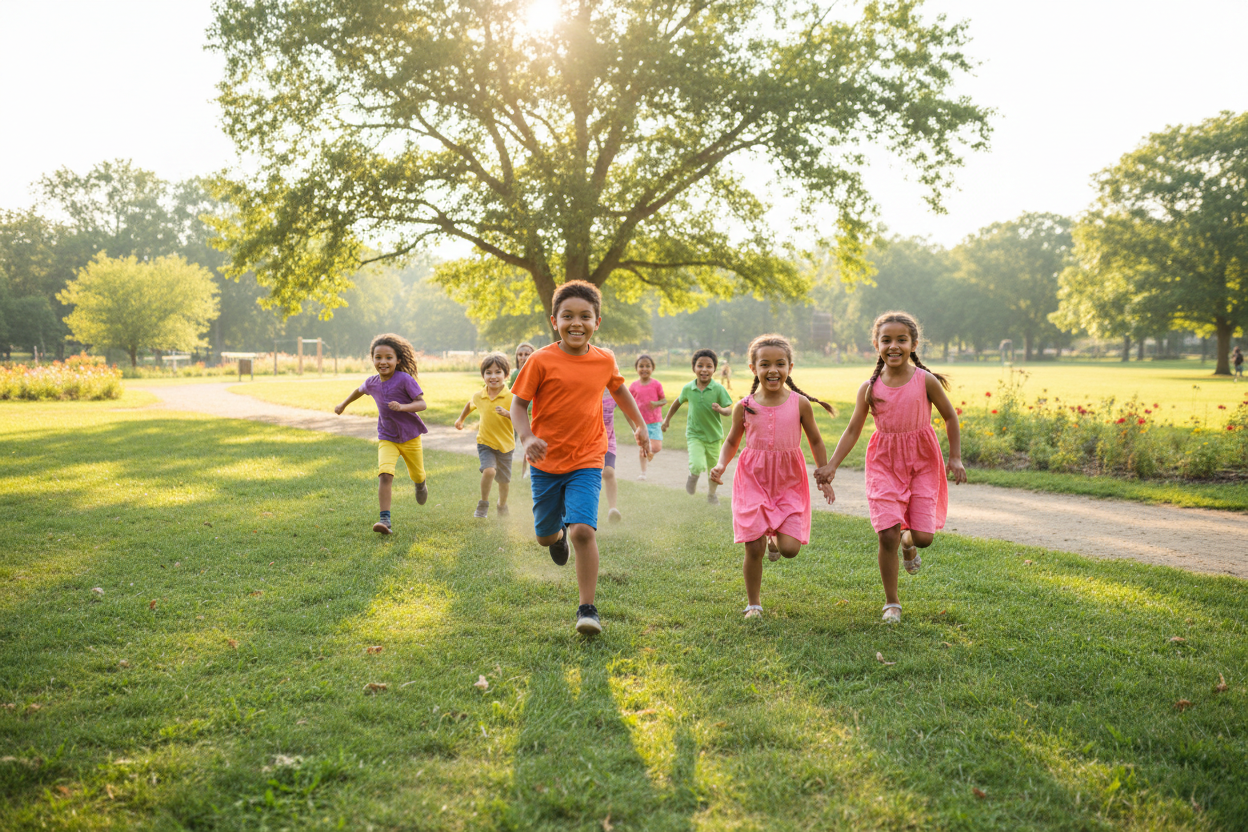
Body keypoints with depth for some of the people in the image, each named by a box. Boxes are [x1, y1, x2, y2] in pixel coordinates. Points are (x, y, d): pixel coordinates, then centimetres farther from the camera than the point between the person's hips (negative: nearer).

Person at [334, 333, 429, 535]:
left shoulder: (405, 379, -18)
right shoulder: (372, 382, -3)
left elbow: (422, 404, -20)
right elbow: (360, 390, 21)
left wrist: (402, 407, -36)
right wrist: (344, 404, 34)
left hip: (410, 436, -2)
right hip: (386, 438, 2)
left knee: (417, 476, 17)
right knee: (385, 474, -21)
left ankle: (421, 485, 55)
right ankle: (385, 519, -22)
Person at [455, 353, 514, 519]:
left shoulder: (510, 396, -15)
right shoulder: (478, 396, -5)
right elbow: (470, 405, 19)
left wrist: (507, 413, -32)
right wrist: (461, 419, 27)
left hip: (505, 444, 0)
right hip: (485, 442, 0)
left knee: (504, 479, 12)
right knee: (489, 470, -23)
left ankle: (502, 506, 40)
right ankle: (483, 504, -1)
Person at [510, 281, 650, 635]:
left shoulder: (604, 360, 0)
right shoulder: (541, 361, -10)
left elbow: (618, 388, 21)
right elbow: (518, 403, -6)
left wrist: (639, 425, 24)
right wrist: (527, 438, -23)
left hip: (586, 462, 0)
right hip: (546, 462, 0)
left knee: (583, 531, -17)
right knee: (544, 535, 14)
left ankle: (587, 608, -5)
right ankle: (558, 534, 53)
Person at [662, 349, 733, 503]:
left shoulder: (718, 389, -14)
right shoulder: (688, 388, -8)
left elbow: (729, 410, -12)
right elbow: (678, 402, 12)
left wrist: (720, 409, -34)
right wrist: (667, 419, 19)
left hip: (714, 435, 1)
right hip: (694, 434, -1)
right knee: (697, 466, -21)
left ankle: (711, 494, 41)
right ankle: (693, 476, 15)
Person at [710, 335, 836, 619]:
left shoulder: (800, 403, -2)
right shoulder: (744, 407, -2)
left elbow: (815, 441, 9)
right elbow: (731, 442, 11)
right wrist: (720, 465, -7)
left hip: (789, 482, 0)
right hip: (753, 480, 0)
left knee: (790, 549, -10)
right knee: (753, 549, -1)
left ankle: (776, 540, 28)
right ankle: (753, 603, 20)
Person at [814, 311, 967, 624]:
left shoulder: (926, 381, -8)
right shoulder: (870, 387, -4)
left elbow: (950, 417, 4)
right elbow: (853, 430, 1)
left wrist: (955, 457, -1)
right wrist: (831, 465, -7)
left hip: (922, 462, 0)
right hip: (885, 463, 0)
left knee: (924, 536, -6)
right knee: (887, 535, -9)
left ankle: (909, 541, 35)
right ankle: (891, 603, 9)